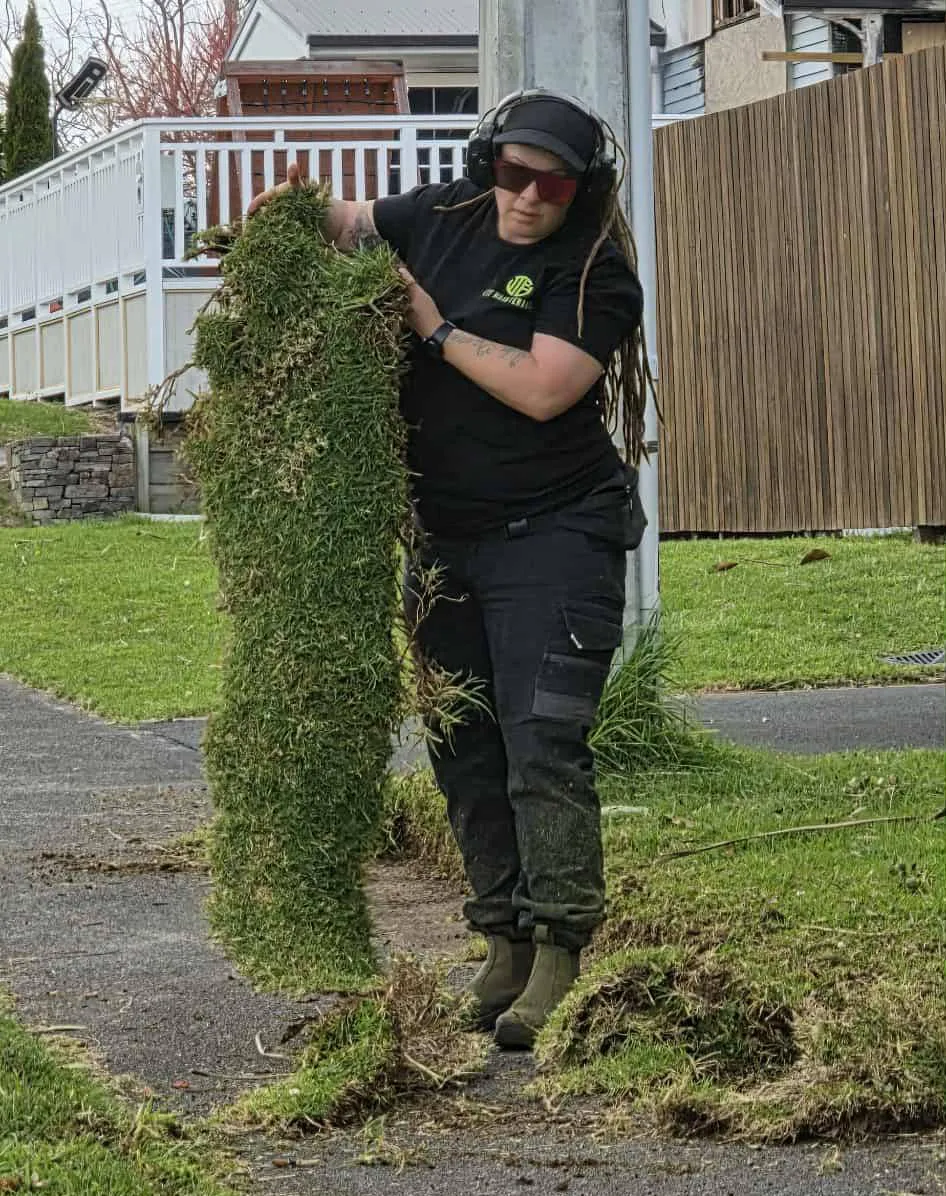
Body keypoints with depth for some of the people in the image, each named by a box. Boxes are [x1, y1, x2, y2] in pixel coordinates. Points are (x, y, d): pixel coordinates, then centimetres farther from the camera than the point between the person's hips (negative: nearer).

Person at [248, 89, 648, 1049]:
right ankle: (506, 946, 19)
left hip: (553, 536, -7)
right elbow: (346, 225, 21)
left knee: (543, 748, -15)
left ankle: (560, 962, -14)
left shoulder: (595, 276, -11)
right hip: (445, 539, 7)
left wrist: (437, 330, -14)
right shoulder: (442, 218, 6)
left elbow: (541, 390, -23)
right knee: (463, 753, 10)